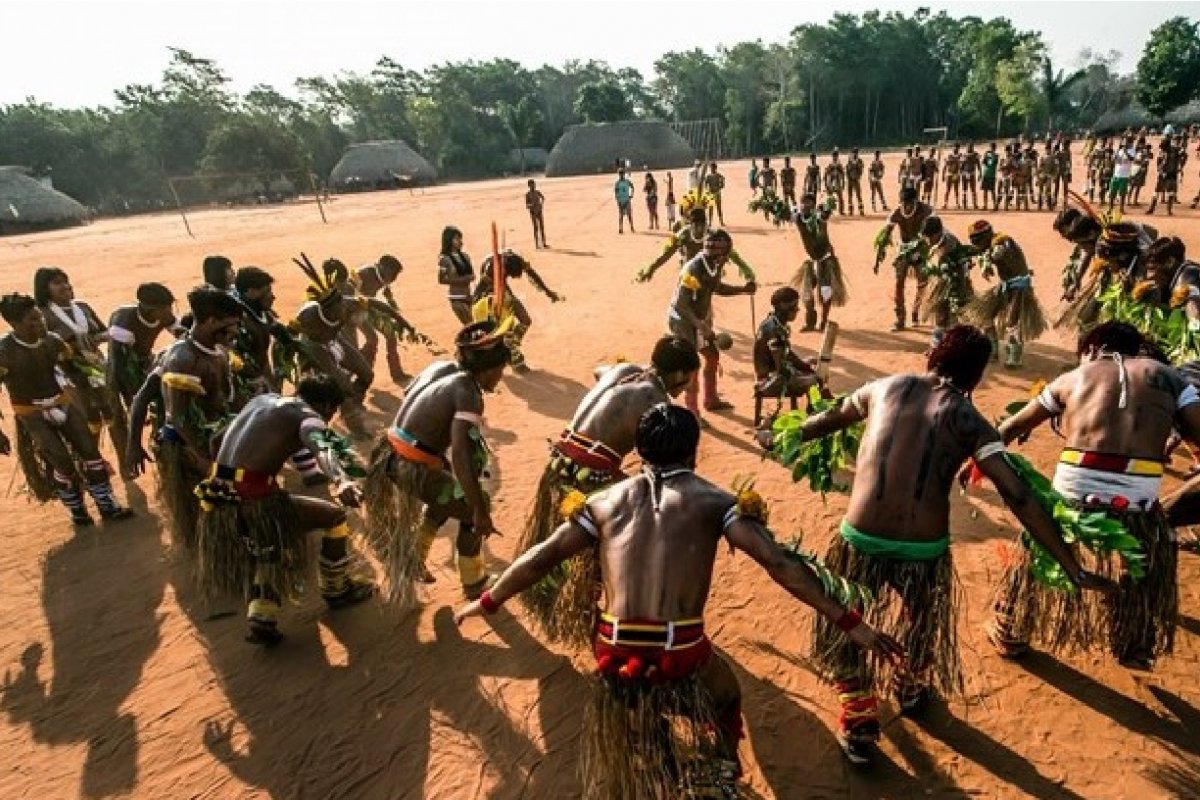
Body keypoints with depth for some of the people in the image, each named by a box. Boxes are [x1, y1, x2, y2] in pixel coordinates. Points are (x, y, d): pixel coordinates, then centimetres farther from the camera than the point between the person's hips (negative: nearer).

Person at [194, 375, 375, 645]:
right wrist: (341, 481, -48)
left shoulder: (263, 399, 17)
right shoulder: (307, 416, -6)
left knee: (269, 549, 33)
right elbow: (323, 448, -29)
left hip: (219, 504, 8)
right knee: (335, 516, 11)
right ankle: (336, 590, 26)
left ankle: (261, 617, 19)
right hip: (254, 501, -8)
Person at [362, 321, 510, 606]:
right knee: (471, 510, 10)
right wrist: (481, 511, -26)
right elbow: (461, 457, -29)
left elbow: (407, 394, 19)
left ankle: (415, 561, 39)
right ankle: (474, 585, 24)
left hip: (390, 456, 8)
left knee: (450, 496, 30)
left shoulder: (439, 367, 3)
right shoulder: (468, 393, -19)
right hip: (413, 470, -8)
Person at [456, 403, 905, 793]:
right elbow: (779, 564, -8)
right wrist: (848, 622, -4)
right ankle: (719, 782, 45)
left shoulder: (607, 500, 7)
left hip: (615, 657, 2)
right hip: (683, 659, -2)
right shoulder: (714, 502, 0)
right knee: (726, 699, 33)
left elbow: (543, 557, 10)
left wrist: (486, 603, 22)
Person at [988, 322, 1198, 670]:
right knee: (1151, 569, 31)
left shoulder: (1072, 378, 13)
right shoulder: (1167, 376, 13)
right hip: (1138, 501, 1)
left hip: (1073, 494, 0)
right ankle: (1135, 650, 47)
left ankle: (1009, 635, 41)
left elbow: (1010, 428, 19)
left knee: (1034, 559, 24)